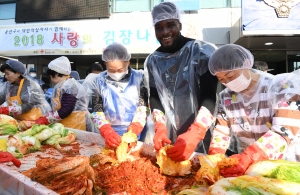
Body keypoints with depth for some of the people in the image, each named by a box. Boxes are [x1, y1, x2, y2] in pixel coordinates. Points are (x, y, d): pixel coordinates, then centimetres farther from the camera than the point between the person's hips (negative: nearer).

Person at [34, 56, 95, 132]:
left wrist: (45, 119, -14)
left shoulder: (68, 86, -14)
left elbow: (65, 111, -20)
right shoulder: (63, 85, 16)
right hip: (70, 125, 9)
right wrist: (43, 118, 3)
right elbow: (57, 108, 13)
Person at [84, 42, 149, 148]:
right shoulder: (98, 81, 4)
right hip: (110, 138, 1)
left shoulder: (139, 78, 2)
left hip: (136, 136, -1)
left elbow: (143, 108, 0)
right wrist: (107, 132, -15)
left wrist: (133, 132, -12)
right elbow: (96, 112, 1)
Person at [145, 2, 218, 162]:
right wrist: (160, 128, -16)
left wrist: (194, 135, -31)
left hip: (203, 137, -4)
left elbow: (210, 96, -19)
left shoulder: (202, 51, -10)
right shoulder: (152, 61, 4)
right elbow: (154, 98, 2)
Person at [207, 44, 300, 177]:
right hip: (247, 168, 4)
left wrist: (248, 157, -32)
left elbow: (284, 132, -20)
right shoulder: (226, 97, 3)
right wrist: (214, 156, -18)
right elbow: (221, 131, 1)